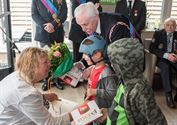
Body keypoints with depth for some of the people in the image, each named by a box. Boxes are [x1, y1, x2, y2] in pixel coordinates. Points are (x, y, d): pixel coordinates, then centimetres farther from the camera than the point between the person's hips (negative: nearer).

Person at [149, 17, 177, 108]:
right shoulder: (158, 33, 0)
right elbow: (152, 48, -9)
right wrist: (166, 55, -21)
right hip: (161, 58, -2)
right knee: (165, 67, -36)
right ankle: (168, 95, -29)